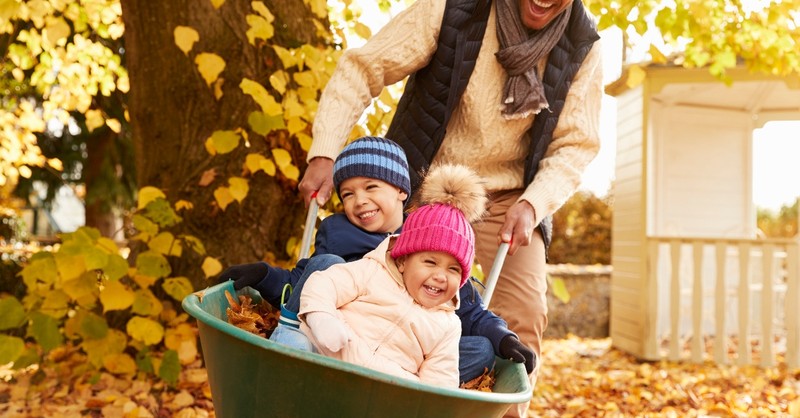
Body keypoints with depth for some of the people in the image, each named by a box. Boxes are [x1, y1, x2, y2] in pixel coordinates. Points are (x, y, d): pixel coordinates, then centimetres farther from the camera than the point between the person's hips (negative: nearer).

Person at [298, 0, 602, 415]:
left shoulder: (582, 46, -9)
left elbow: (575, 145, -6)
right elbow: (362, 69, -18)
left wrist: (532, 204, -24)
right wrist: (323, 154, -29)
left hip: (508, 199, 2)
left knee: (524, 314, -10)